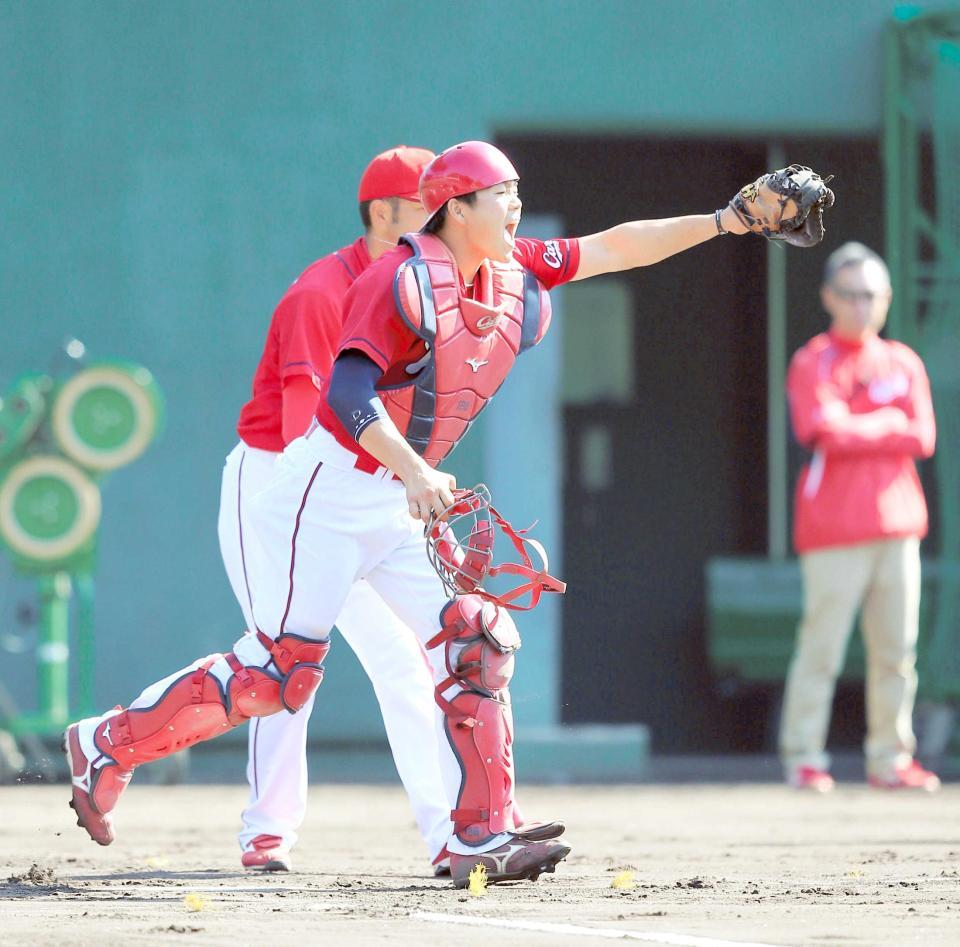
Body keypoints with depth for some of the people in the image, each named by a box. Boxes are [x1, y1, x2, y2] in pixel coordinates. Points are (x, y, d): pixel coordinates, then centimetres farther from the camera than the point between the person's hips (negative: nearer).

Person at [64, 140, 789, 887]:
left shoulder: (515, 276, 6)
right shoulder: (403, 280, -18)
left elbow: (616, 247, 9)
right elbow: (351, 394, -28)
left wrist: (723, 221, 0)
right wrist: (414, 471, -41)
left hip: (404, 508, 8)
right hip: (331, 492, -8)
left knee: (479, 641, -2)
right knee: (281, 671, -9)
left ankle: (483, 837, -1)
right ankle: (107, 746, 4)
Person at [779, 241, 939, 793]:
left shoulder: (903, 364, 15)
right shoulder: (814, 364, 1)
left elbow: (923, 438, 3)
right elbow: (827, 432, -14)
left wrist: (859, 433, -5)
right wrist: (890, 425, -3)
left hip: (897, 522, 5)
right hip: (834, 527, -5)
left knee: (897, 650, 5)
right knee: (821, 647, -8)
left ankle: (890, 760, 11)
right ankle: (804, 759, -5)